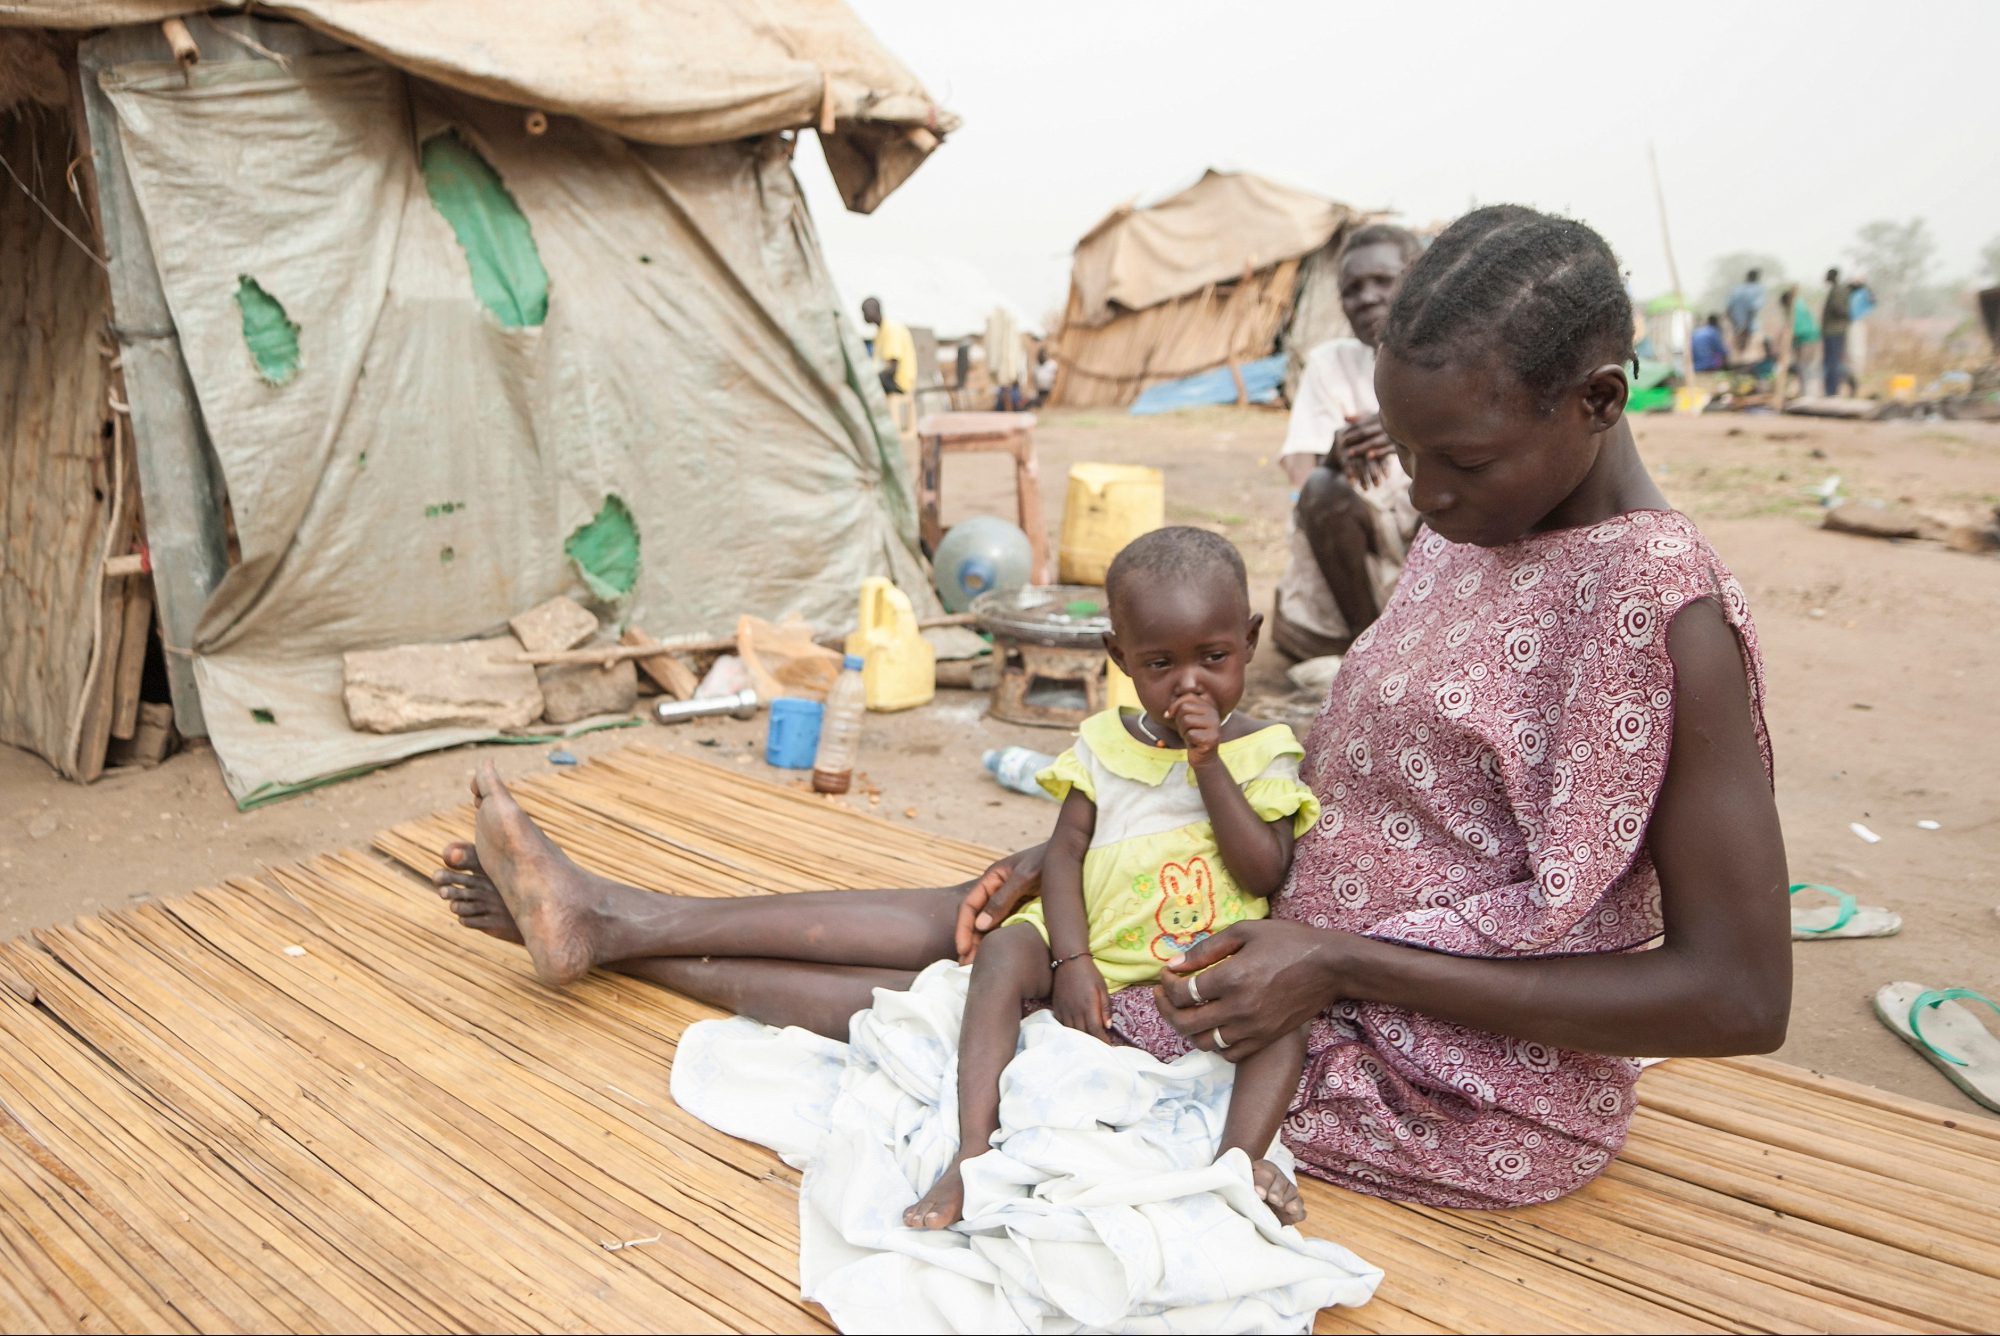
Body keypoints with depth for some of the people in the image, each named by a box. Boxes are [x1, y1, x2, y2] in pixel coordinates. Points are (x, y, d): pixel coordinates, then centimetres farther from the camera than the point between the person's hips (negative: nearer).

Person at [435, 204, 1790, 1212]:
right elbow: (1362, 791, 11)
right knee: (994, 920, 3)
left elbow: (1740, 999, -23)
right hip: (1338, 971, 7)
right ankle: (611, 918, 15)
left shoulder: (1667, 612, -23)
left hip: (1471, 1099, -7)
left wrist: (1343, 964, -24)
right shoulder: (1465, 539, 2)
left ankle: (621, 932, 12)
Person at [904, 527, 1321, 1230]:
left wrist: (1210, 763, -16)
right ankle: (973, 1154, -31)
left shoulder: (1263, 751, 2)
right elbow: (1065, 850, 0)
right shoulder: (1104, 741, 6)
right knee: (1005, 950, -25)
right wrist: (1072, 960, -14)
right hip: (1097, 965, 1)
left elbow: (1264, 872, -9)